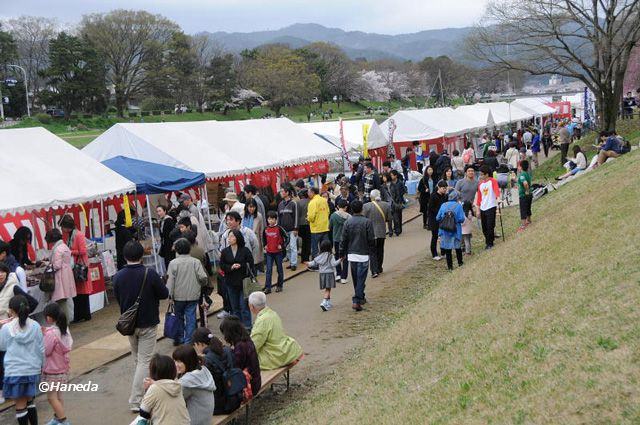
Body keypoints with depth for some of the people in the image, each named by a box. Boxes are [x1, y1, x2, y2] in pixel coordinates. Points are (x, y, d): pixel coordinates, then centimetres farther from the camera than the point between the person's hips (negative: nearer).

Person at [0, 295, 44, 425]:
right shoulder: (35, 326, -3)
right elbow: (41, 349, 3)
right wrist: (41, 365, 16)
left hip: (14, 371, -4)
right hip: (33, 369, 4)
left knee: (20, 404, 5)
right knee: (29, 401, 20)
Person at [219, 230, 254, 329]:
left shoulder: (245, 250, -6)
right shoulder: (225, 251, 3)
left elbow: (250, 264, -4)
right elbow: (222, 265, 1)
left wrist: (240, 266, -16)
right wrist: (231, 267, -15)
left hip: (243, 282, -3)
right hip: (231, 283, 3)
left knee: (244, 305, -2)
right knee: (234, 306, 11)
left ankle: (247, 327, 6)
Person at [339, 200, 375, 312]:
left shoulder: (347, 222, -2)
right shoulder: (367, 222, -10)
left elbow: (344, 240, 1)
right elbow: (371, 239, -7)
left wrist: (342, 253, 11)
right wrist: (371, 250, 10)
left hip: (351, 254, 4)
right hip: (363, 254, -4)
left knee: (355, 279, 16)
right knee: (361, 278, -2)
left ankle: (360, 298, 30)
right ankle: (357, 301, -11)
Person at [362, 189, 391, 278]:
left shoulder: (366, 206, -14)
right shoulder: (386, 205, -4)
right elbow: (389, 219, 1)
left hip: (371, 232, -3)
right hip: (382, 232, 3)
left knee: (372, 252, 3)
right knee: (380, 251, 18)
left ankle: (374, 271, -8)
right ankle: (379, 269, 28)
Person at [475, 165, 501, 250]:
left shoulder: (493, 181, -3)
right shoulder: (480, 184, 13)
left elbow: (496, 190, -17)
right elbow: (479, 197, 14)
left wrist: (498, 197, -38)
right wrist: (478, 209, 12)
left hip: (491, 207, -6)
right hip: (482, 208, 6)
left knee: (490, 227, -6)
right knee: (484, 228, 8)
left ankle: (490, 243, 4)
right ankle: (488, 241, 23)